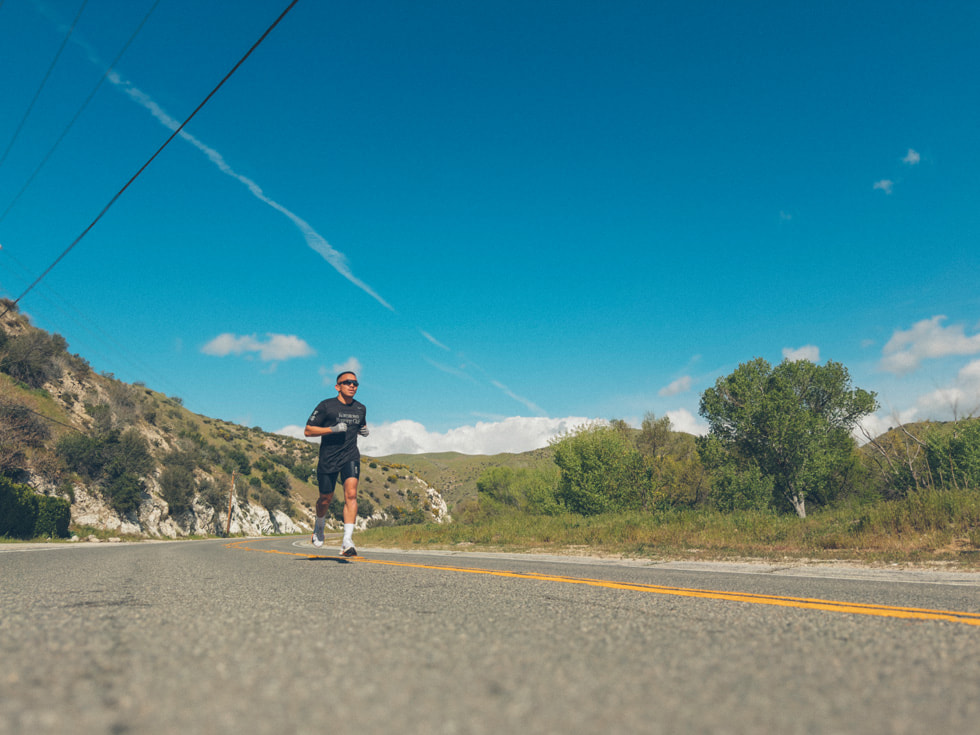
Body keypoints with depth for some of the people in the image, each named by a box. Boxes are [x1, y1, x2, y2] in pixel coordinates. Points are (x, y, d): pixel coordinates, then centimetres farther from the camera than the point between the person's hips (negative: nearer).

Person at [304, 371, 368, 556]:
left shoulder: (360, 408, 9)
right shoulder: (326, 406, -5)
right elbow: (308, 430, -7)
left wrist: (364, 431, 6)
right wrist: (333, 429, -19)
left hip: (350, 457, 2)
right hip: (328, 459, -2)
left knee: (351, 494, -19)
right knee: (326, 499, 9)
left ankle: (347, 542, -23)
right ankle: (319, 526, 43)